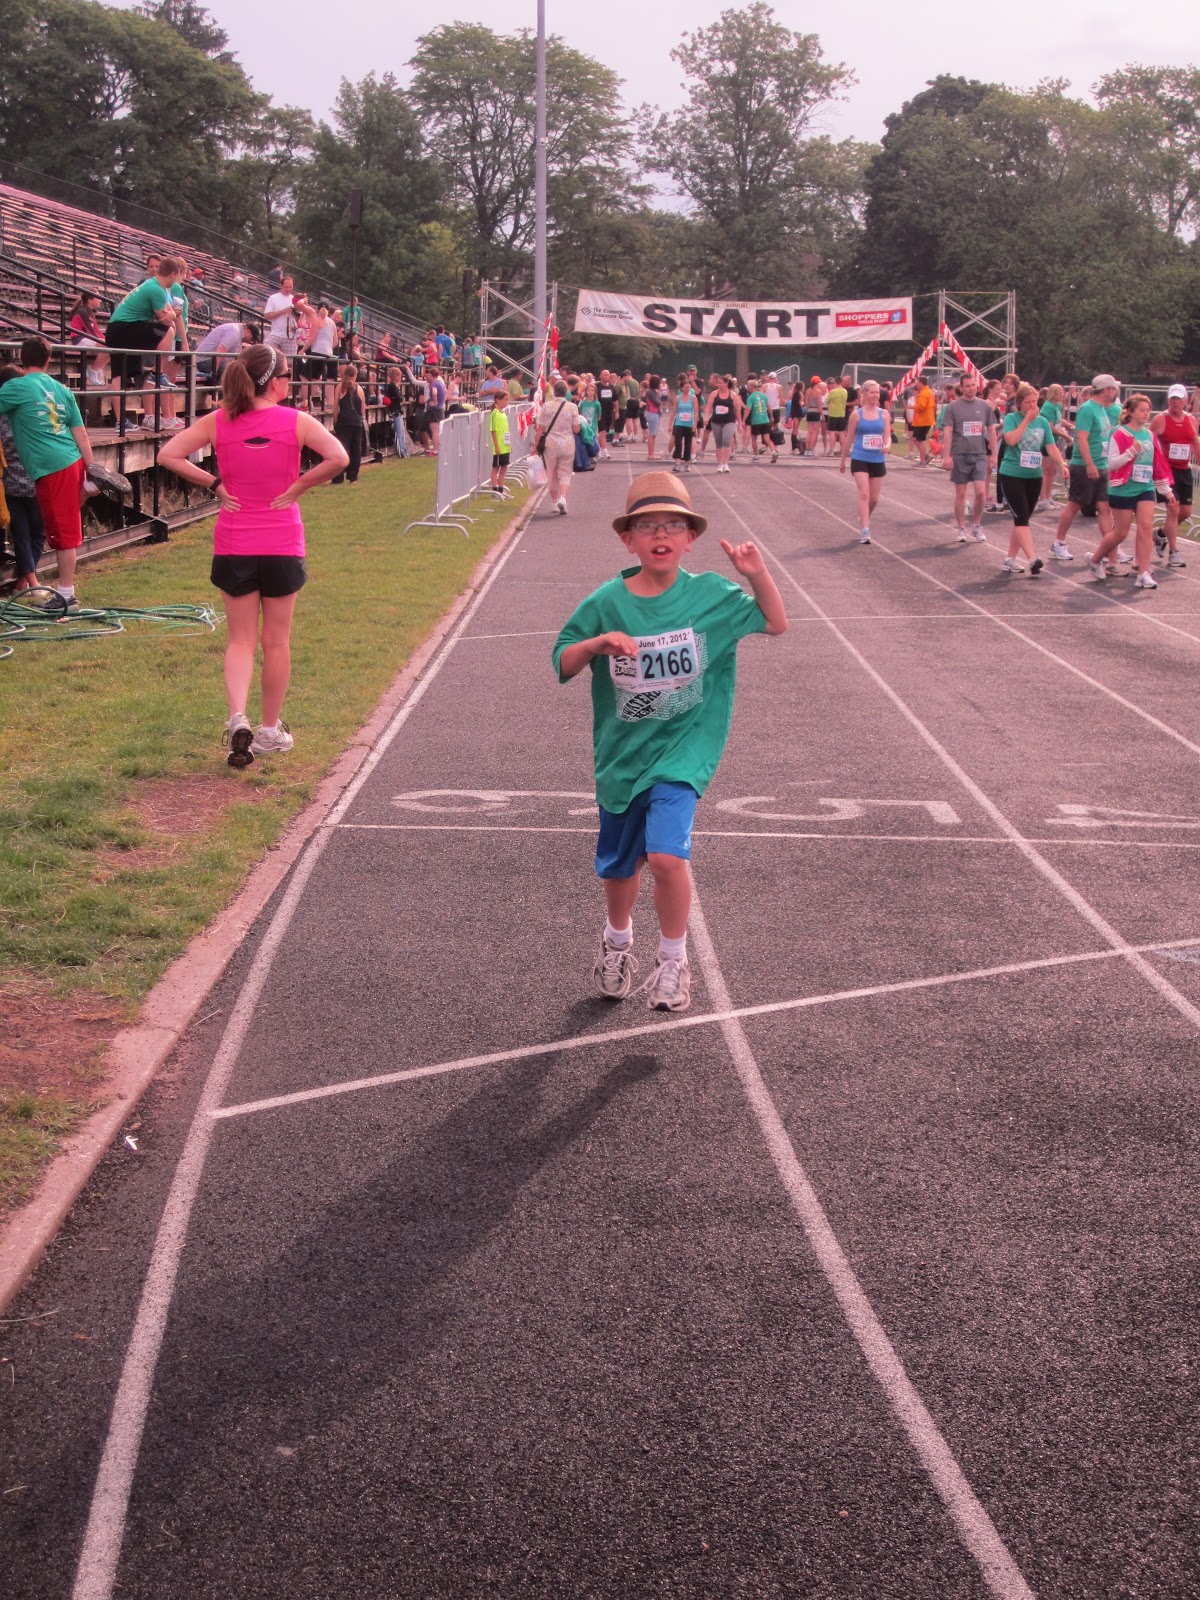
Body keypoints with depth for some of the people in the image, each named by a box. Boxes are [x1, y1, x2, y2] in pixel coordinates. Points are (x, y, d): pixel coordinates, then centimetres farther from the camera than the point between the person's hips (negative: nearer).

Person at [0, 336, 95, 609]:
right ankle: (64, 587, 26)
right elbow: (82, 435, 12)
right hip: (73, 462, 6)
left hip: (50, 468, -6)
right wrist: (91, 471, 15)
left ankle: (66, 595, 2)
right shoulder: (62, 389, 13)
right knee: (68, 530, 16)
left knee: (62, 533, -3)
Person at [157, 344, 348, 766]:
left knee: (240, 640, 10)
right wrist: (299, 486, -9)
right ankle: (270, 729, 22)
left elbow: (168, 455, -7)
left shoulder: (217, 421, -2)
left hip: (233, 545, 2)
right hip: (282, 545, -1)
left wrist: (213, 483, -1)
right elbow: (338, 457, -20)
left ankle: (238, 718, -12)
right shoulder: (295, 421, -8)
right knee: (276, 641, 13)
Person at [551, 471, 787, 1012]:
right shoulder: (606, 603, -5)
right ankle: (617, 940, 51)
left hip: (683, 749, -2)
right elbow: (562, 665, 0)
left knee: (665, 854, -23)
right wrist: (596, 644, -21)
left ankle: (673, 959, 2)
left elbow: (776, 624, 2)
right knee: (618, 865, 18)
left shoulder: (711, 595, -7)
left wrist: (757, 575, -15)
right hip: (622, 751, 3)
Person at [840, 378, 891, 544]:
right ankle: (865, 531, -20)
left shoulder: (884, 414, 5)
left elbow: (887, 436, 2)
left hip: (878, 460, 3)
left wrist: (887, 446, -22)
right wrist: (843, 460, 11)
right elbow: (849, 438, 6)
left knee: (874, 498, 10)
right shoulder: (856, 414, -1)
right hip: (860, 459, -3)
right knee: (864, 494, -17)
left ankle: (863, 520, 38)